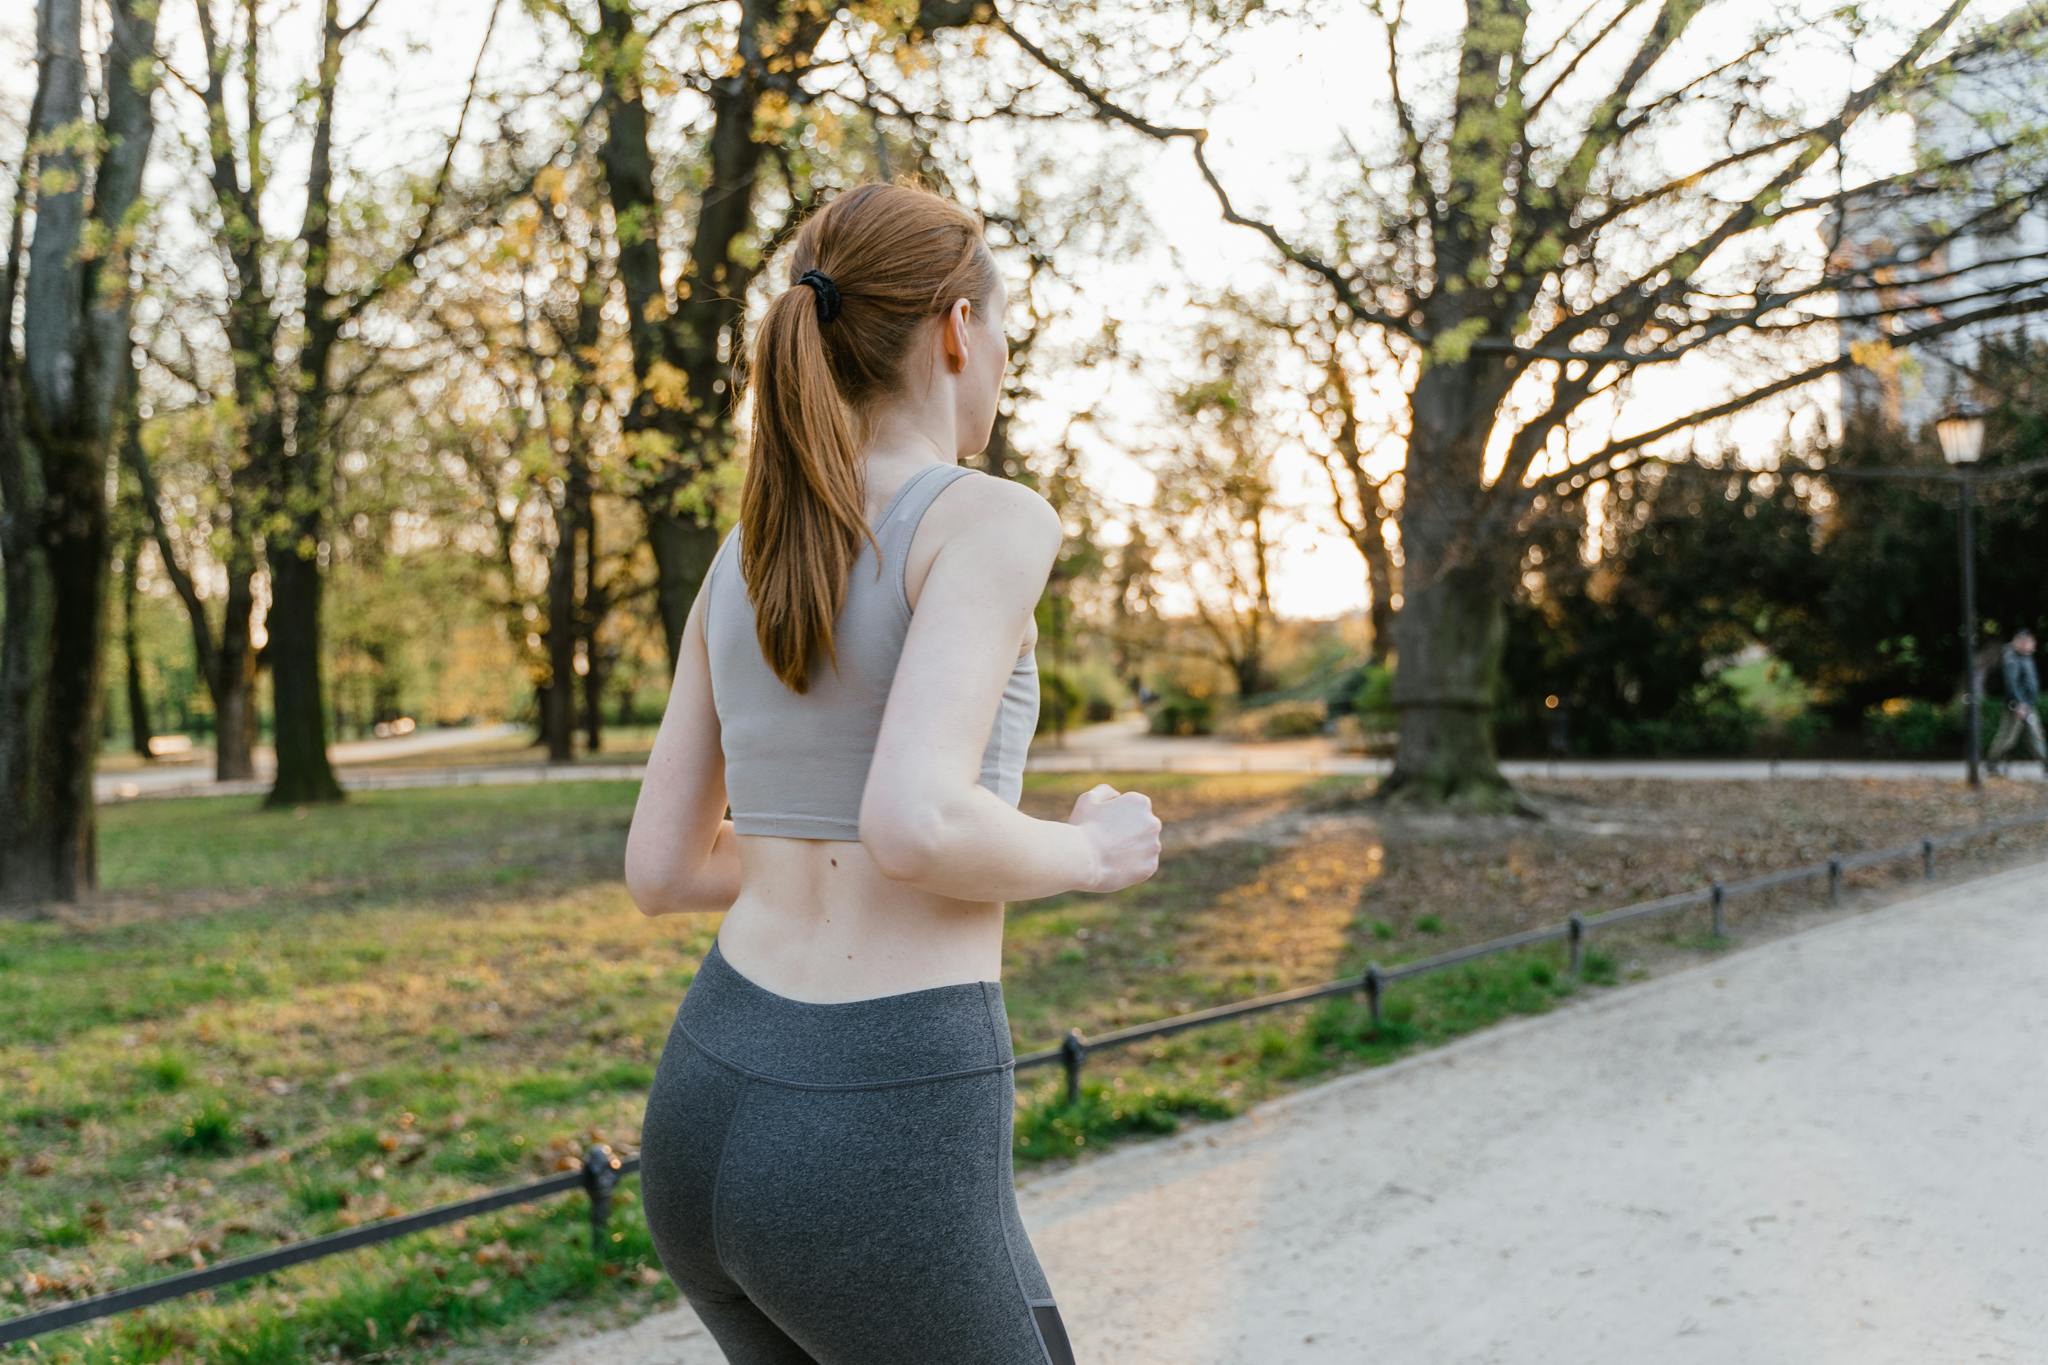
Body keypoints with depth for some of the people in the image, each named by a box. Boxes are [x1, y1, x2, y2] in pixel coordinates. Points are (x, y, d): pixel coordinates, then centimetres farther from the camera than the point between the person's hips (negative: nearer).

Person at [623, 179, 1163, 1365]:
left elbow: (661, 866, 13)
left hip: (711, 1113, 7)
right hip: (880, 1155, -7)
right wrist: (1091, 852, -3)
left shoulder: (743, 562, 11)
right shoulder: (992, 520, -11)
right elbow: (915, 827, -25)